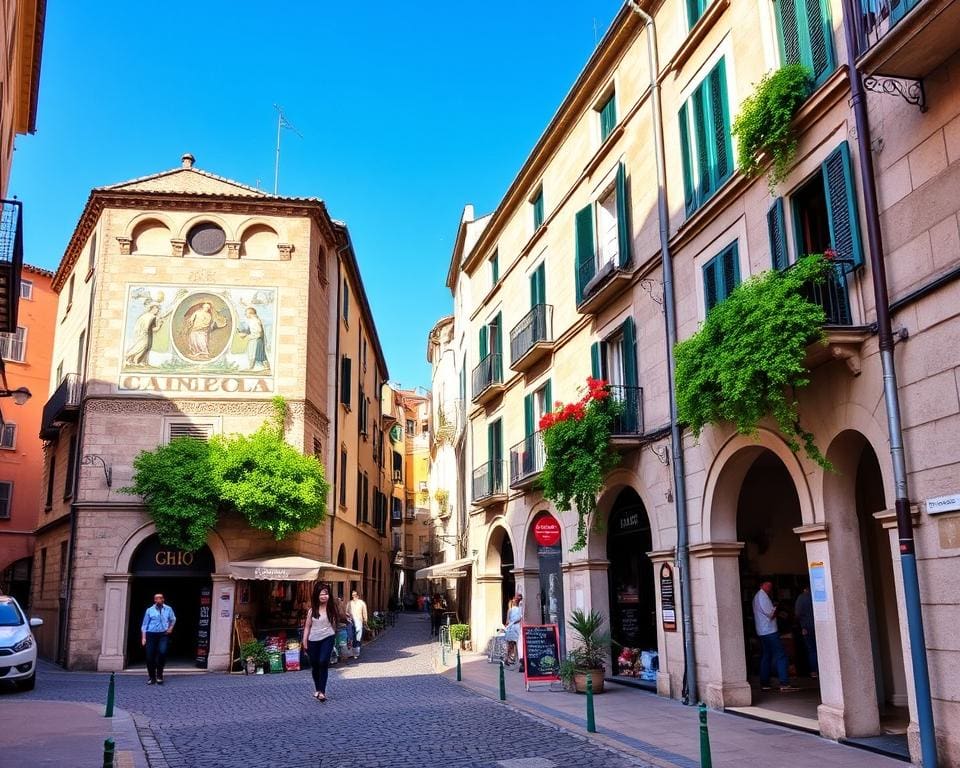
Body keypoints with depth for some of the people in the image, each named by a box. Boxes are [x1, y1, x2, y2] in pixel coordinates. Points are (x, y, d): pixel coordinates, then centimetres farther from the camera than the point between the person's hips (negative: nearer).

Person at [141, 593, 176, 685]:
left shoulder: (168, 609, 5)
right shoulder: (150, 610, 2)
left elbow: (173, 619, 22)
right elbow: (144, 624, 3)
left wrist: (170, 628, 8)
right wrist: (143, 637, -2)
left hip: (163, 634, 0)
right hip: (151, 634, 0)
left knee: (162, 652, -22)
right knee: (150, 656, -2)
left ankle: (159, 675, -3)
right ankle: (151, 677, 17)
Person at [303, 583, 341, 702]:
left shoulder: (331, 608, -3)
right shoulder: (312, 609, 0)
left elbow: (335, 622, 5)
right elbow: (307, 626, 4)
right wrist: (304, 641, 2)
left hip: (327, 638, -2)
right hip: (313, 639, 2)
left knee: (323, 662, -18)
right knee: (314, 665, 11)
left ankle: (322, 691, -13)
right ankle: (317, 689, 31)